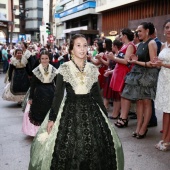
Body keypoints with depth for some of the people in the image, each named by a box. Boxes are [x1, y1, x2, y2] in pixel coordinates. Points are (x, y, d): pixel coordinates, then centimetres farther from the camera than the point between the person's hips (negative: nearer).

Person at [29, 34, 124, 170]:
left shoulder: (93, 69, 4)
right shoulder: (64, 69, -5)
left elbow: (97, 94, 9)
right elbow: (58, 95, -4)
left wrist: (104, 115, 11)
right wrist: (52, 118, -7)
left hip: (91, 111, 3)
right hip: (70, 110, -3)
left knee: (95, 150, 8)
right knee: (68, 150, 4)